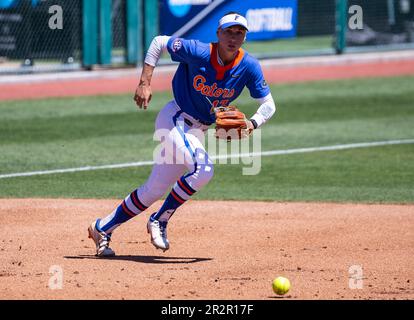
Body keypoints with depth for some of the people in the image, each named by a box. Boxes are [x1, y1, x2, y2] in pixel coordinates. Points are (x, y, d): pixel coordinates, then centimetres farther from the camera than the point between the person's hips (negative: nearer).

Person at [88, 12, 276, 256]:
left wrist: (253, 124, -26)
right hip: (174, 120, -6)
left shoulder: (249, 67, -10)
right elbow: (158, 42, -8)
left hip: (197, 132, 6)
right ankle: (160, 221, -11)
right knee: (203, 169, -30)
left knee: (155, 190, 10)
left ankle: (103, 228, 24)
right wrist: (145, 83, -14)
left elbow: (268, 104, -5)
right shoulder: (198, 52, -20)